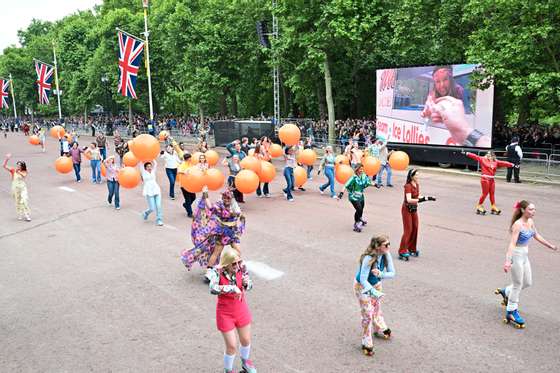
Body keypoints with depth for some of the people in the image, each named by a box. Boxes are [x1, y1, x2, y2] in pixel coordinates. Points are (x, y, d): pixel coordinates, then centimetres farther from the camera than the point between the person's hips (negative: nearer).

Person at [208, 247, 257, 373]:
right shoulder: (217, 271, -25)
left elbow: (249, 286, -3)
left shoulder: (241, 267, -16)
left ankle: (245, 362, 51)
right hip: (225, 312, -4)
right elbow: (212, 289, -43)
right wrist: (233, 288, -45)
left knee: (246, 340, 20)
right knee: (232, 346, 3)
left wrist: (246, 282, -25)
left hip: (241, 309, 4)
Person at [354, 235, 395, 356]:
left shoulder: (386, 255, -19)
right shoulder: (368, 259, -37)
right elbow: (363, 280, -35)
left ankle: (380, 330, 51)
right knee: (367, 314, -3)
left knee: (377, 308, 25)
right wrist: (375, 292, -45)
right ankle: (366, 344, 13)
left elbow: (392, 273, -16)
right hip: (362, 287, -6)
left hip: (376, 284, 6)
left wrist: (381, 274, -36)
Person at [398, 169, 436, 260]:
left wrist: (428, 198, 8)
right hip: (407, 209, -8)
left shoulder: (417, 185, 3)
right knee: (408, 230, -6)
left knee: (415, 228, 10)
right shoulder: (408, 186, -22)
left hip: (414, 209, 8)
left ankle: (412, 249, 25)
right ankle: (402, 252, 0)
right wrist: (420, 200, -43)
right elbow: (409, 200, -33)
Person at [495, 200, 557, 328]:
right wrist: (508, 261, -35)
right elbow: (512, 243, -28)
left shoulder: (530, 222, 3)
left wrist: (550, 246, 29)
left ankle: (506, 291, 37)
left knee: (528, 283, 16)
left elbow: (536, 235, 20)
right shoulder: (518, 224, -22)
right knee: (518, 284, 2)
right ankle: (511, 312, 16)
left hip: (525, 256, 8)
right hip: (516, 255, -8)